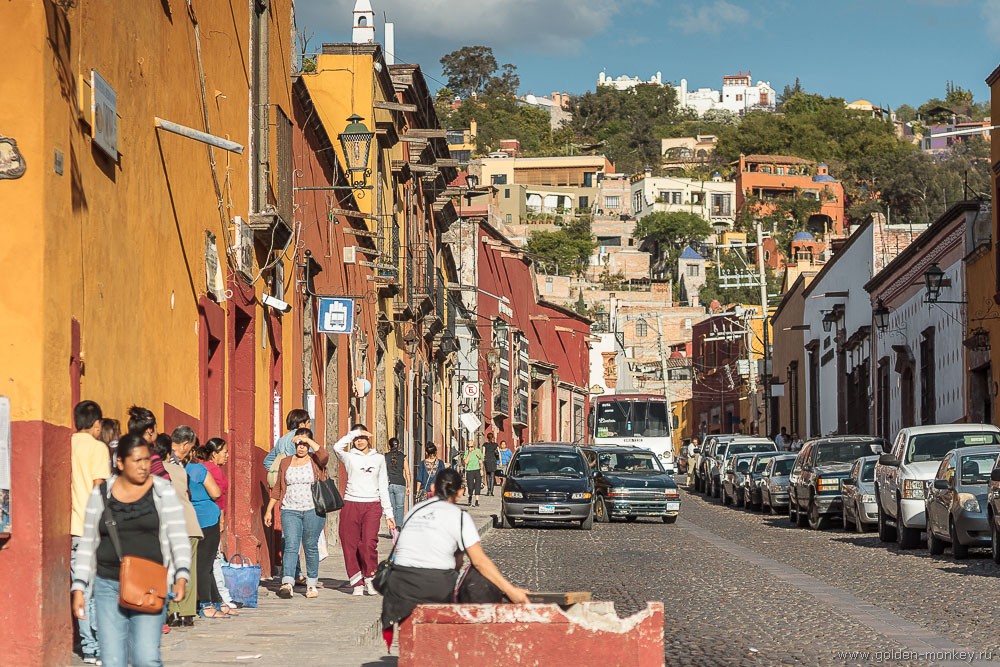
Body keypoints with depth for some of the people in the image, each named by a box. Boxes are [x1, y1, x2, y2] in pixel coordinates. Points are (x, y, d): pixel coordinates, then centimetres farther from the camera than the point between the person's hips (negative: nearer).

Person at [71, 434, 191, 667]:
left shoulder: (163, 492, 3)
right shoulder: (101, 495, 8)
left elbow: (178, 537, -3)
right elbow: (87, 544, 13)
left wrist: (182, 576, -18)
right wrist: (78, 587, 6)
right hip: (108, 585, 2)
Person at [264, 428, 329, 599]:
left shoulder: (315, 460, 4)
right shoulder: (285, 462, 14)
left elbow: (324, 456, -21)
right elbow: (277, 488, 17)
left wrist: (309, 440, -14)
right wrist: (269, 510, 13)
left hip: (313, 510, -1)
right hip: (290, 511, 2)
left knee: (311, 547, 5)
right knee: (291, 545, -11)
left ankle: (311, 584, 14)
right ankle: (287, 584, -22)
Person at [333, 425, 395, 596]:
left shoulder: (378, 459, 15)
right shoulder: (350, 457, 9)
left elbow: (383, 487, 17)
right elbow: (337, 447, -15)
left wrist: (388, 513, 13)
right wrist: (354, 433, -6)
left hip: (372, 505, 0)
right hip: (351, 504, 0)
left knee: (369, 543, -15)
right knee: (350, 545, -3)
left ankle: (370, 578, 3)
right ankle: (357, 583, 6)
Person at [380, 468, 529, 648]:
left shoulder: (414, 511, 18)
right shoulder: (459, 516, 4)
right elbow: (479, 561, -2)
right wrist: (510, 590, -1)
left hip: (401, 586, 5)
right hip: (436, 588, -5)